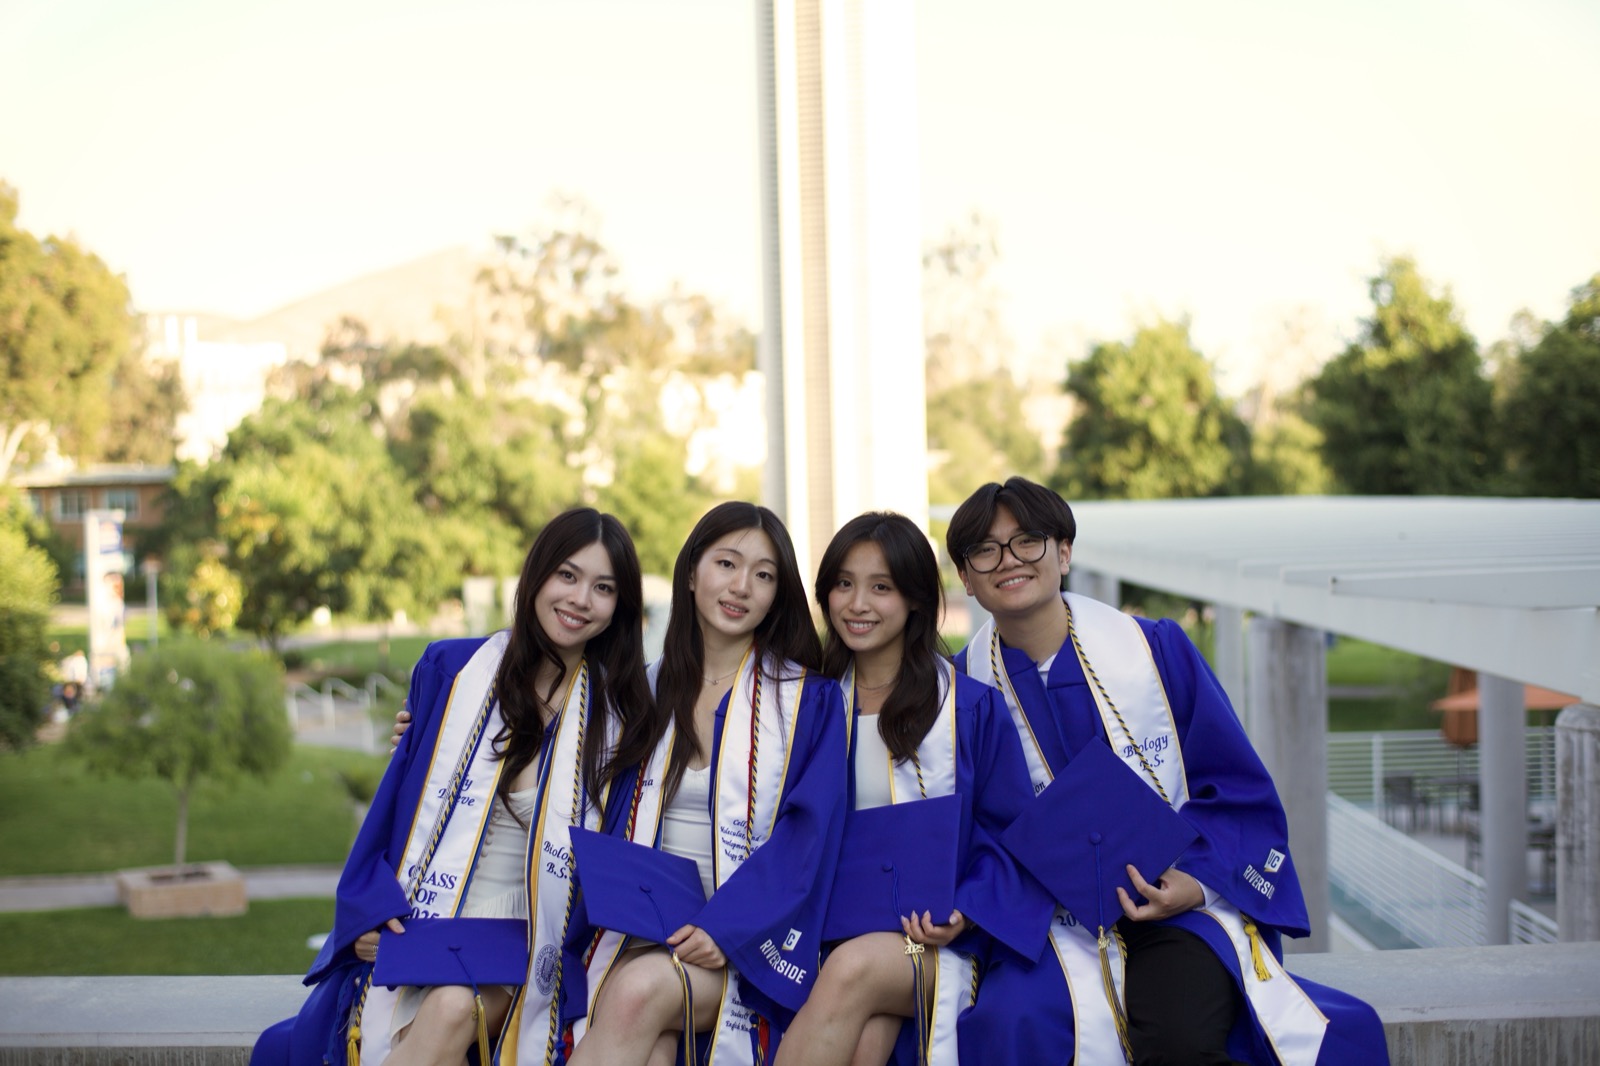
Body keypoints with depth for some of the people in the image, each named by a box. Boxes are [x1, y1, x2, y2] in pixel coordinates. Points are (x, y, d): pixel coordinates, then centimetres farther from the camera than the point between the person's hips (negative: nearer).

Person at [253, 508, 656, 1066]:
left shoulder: (619, 714, 4)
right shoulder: (451, 670, 5)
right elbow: (394, 799, 8)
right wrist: (370, 910, -4)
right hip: (417, 930, 1)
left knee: (455, 1009, -30)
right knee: (446, 1007, -28)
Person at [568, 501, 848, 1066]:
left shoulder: (807, 699, 2)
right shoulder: (651, 687, 13)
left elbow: (807, 833, -7)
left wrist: (725, 925, -18)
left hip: (749, 936, -2)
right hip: (646, 928, 2)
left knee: (639, 992, -31)